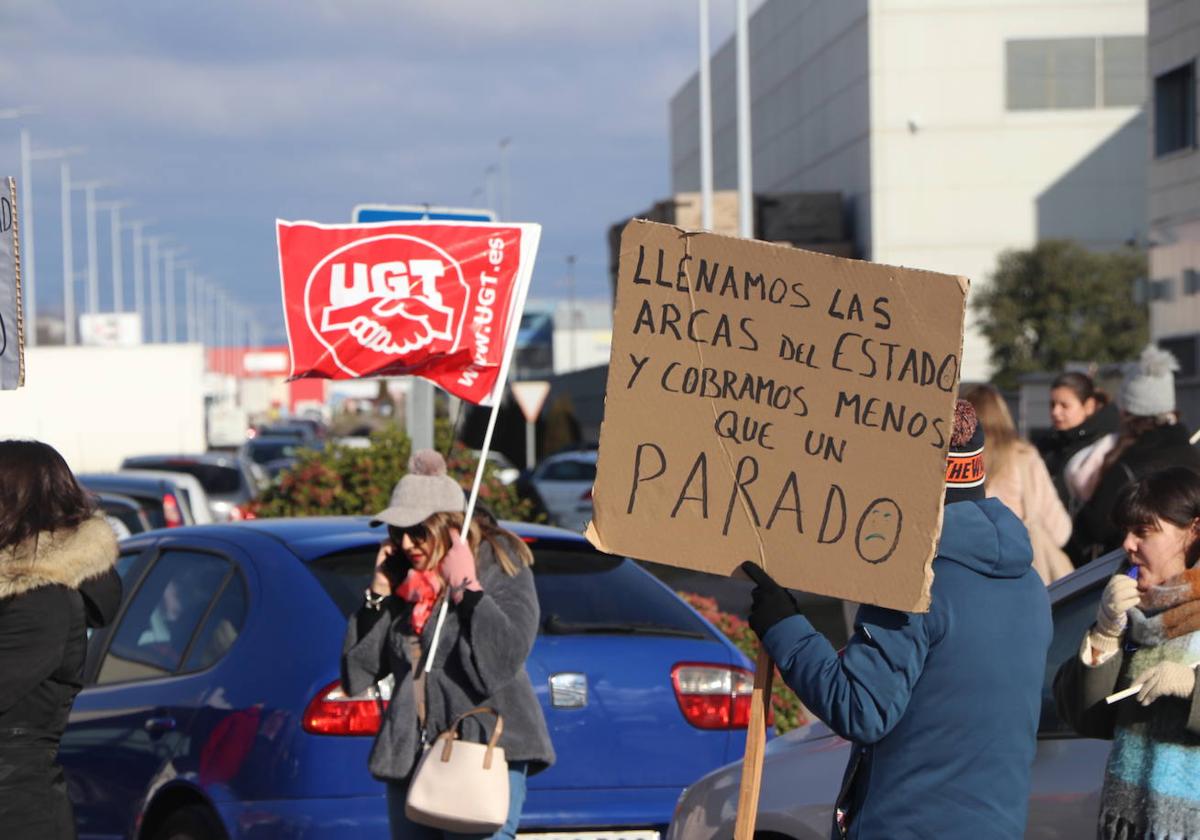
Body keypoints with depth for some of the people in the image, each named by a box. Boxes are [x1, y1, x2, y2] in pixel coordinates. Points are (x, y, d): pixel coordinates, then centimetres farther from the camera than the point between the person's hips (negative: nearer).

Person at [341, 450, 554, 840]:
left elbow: (504, 659, -16)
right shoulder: (403, 578, 12)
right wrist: (377, 594, 2)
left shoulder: (501, 567, -2)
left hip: (486, 753, -6)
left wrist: (467, 588, -12)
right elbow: (357, 674, 10)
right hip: (408, 759, 6)